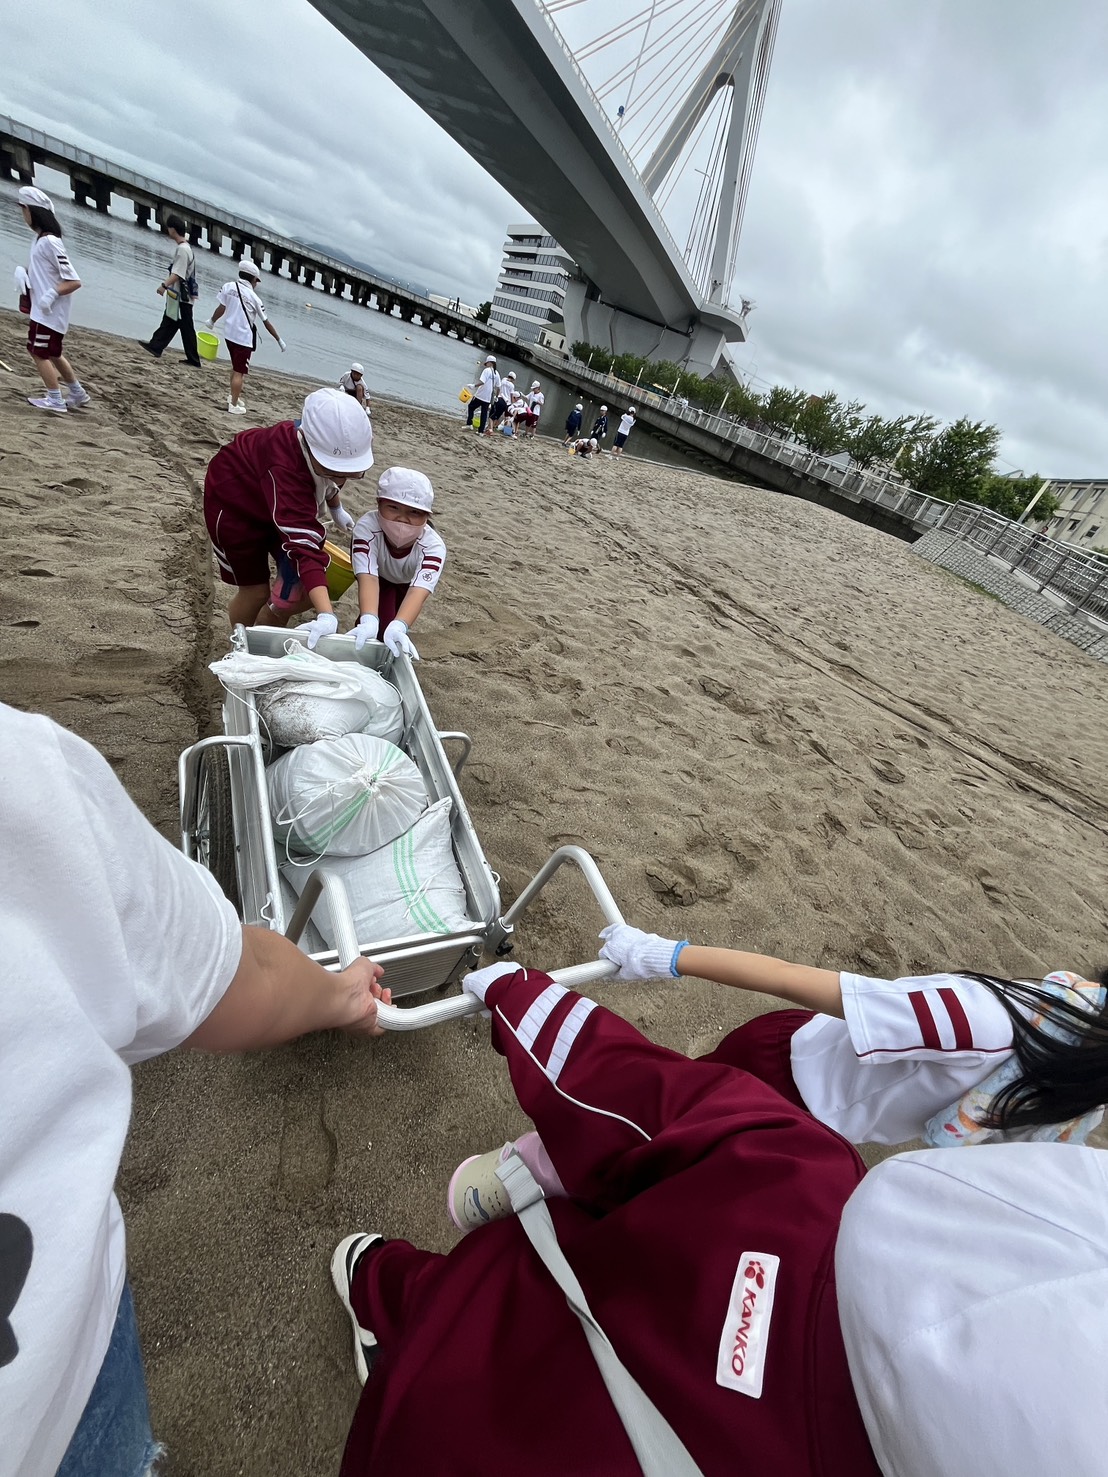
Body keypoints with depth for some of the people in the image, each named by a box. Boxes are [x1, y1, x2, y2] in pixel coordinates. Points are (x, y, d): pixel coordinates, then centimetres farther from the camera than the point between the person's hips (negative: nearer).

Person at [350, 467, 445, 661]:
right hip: (381, 578, -1)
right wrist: (368, 621, -68)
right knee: (379, 624, -21)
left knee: (394, 636, -11)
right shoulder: (367, 528, -40)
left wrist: (398, 627, -72)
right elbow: (368, 578, -49)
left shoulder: (433, 546, -41)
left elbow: (419, 591, -53)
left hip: (409, 583, 1)